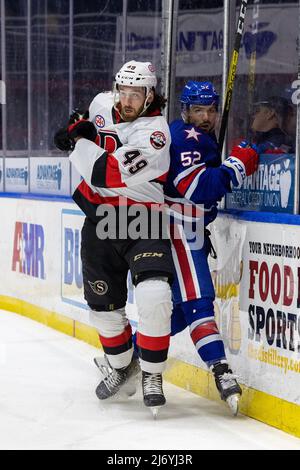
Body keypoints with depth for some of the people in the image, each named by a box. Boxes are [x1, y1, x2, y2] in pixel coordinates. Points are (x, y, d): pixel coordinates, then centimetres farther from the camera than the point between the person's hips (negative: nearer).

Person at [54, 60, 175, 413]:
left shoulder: (154, 132, -21)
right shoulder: (102, 104, 0)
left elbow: (107, 173, -30)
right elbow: (85, 126, 26)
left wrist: (75, 144, -17)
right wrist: (78, 127, 3)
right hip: (100, 219, 6)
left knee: (153, 296, -23)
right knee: (103, 305, 12)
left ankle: (152, 374, -5)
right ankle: (121, 366, 36)